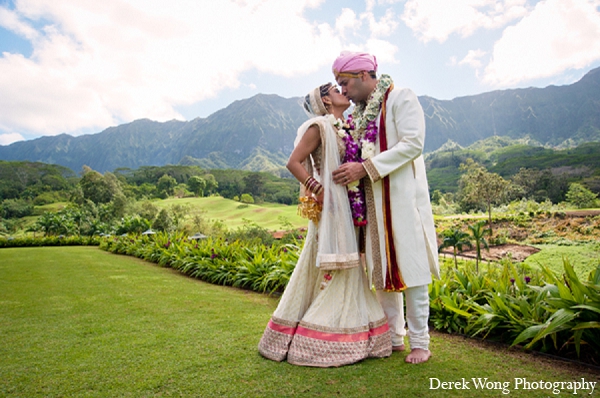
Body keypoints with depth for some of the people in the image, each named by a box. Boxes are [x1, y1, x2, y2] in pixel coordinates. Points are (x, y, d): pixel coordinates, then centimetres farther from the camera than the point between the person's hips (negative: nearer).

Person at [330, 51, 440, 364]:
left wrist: (366, 168, -20)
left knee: (409, 267, -2)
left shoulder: (401, 98, -3)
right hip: (371, 201, 7)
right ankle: (393, 337, 20)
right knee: (381, 269, 8)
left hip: (402, 197, -6)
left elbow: (413, 144, -15)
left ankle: (420, 343, 11)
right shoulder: (359, 111, 17)